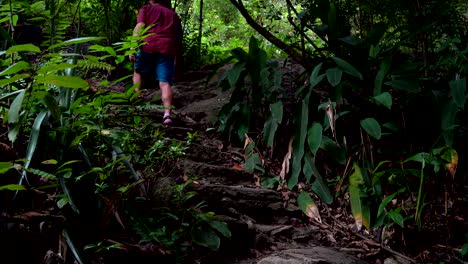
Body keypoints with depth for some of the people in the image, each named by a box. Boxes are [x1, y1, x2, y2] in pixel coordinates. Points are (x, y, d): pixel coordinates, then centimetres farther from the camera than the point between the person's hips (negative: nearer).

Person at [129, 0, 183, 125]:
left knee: (138, 71, 25)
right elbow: (179, 40, 23)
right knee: (165, 83, -5)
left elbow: (139, 28, 0)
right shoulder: (174, 15, 27)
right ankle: (167, 114, -20)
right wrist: (178, 62, 25)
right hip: (167, 50, 1)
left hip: (148, 47, -1)